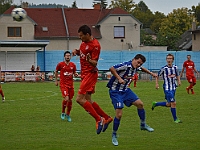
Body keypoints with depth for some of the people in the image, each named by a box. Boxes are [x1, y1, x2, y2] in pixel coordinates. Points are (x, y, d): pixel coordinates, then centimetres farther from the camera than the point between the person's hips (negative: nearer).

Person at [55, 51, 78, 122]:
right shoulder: (60, 64, -3)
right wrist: (56, 80, 13)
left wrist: (75, 74, -9)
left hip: (70, 84, 4)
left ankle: (68, 114, 25)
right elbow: (56, 71, 12)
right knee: (66, 98, -19)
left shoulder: (73, 65, 4)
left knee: (70, 100, 7)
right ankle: (63, 113, 4)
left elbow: (74, 73, 15)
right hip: (63, 84, -4)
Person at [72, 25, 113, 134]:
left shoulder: (95, 45, -18)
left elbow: (95, 63, -19)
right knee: (88, 100, 12)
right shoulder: (84, 42, 9)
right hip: (85, 74, 10)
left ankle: (99, 119, -9)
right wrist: (76, 51, 5)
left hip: (90, 74, -10)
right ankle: (106, 118, 23)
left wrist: (89, 60, -40)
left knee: (79, 99, -16)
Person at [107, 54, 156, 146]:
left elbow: (142, 69, 27)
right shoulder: (125, 66, -24)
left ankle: (143, 125, 23)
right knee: (119, 114, -14)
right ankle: (114, 135, 4)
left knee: (140, 104, 2)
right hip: (115, 91, -8)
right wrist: (119, 78, -36)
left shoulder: (136, 67, 2)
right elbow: (112, 68, -31)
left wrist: (151, 73, 26)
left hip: (125, 90, 8)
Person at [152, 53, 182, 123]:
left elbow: (177, 75, 19)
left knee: (168, 104, 14)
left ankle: (155, 104, 37)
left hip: (173, 88, 6)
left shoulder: (175, 67, 2)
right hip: (167, 88, -6)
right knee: (173, 103, -11)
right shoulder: (164, 68, -11)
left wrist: (179, 81, 1)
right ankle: (175, 119, 1)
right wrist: (157, 83, -8)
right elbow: (157, 75, 1)